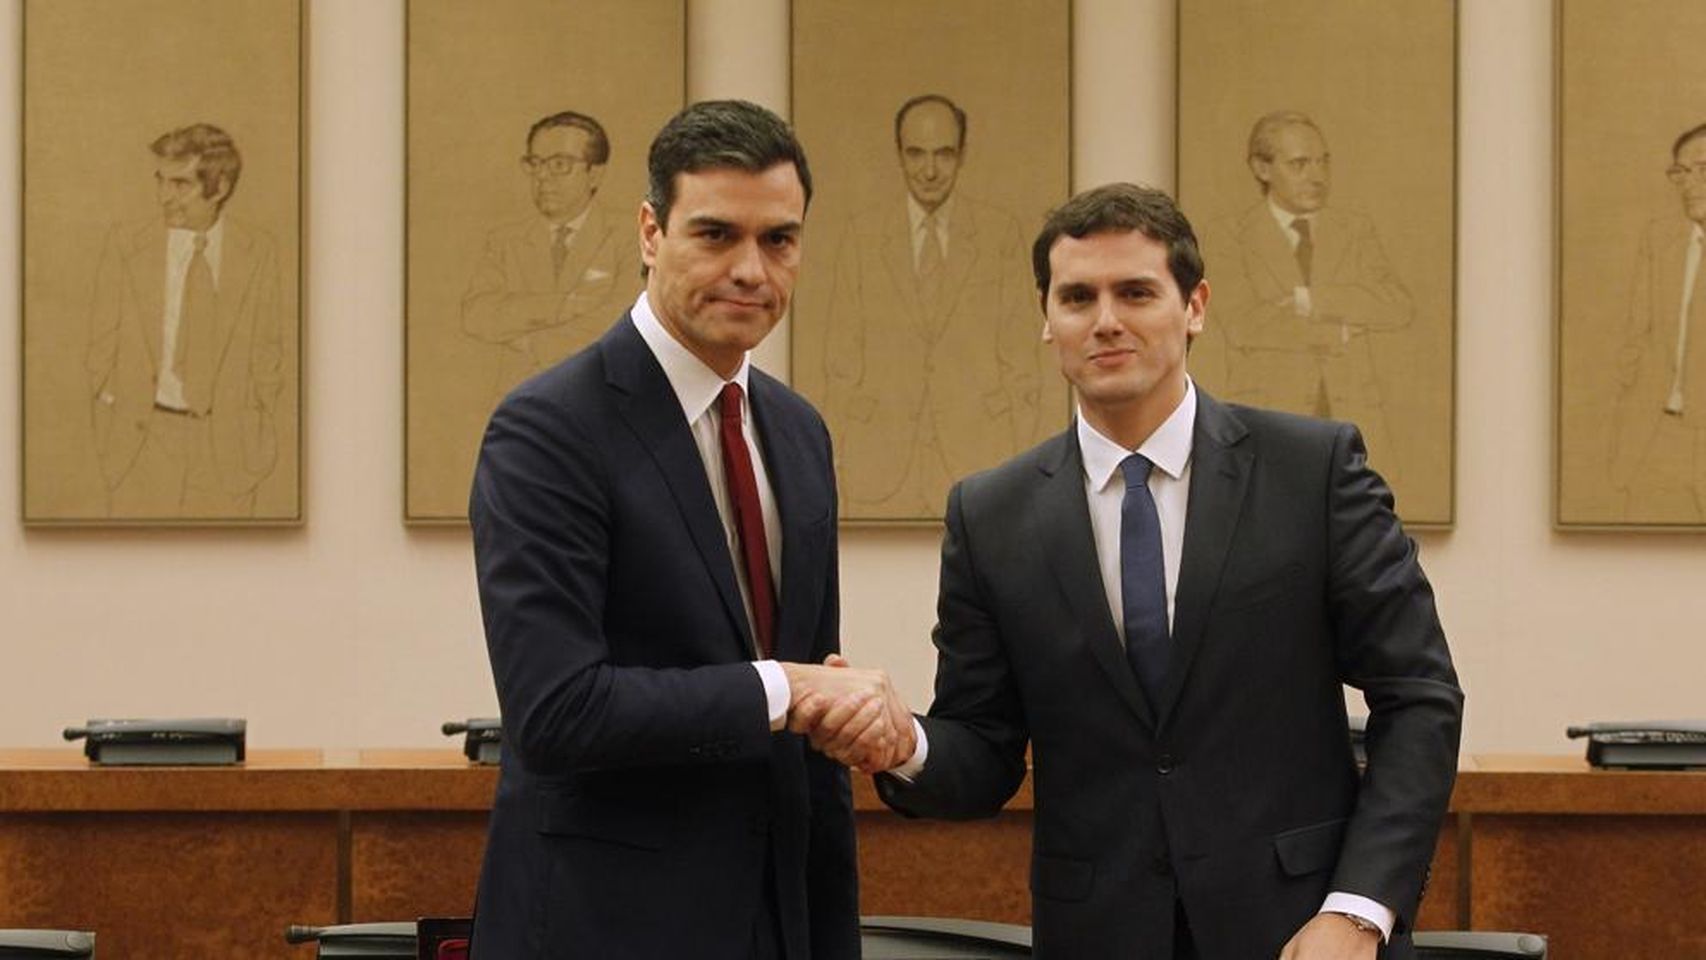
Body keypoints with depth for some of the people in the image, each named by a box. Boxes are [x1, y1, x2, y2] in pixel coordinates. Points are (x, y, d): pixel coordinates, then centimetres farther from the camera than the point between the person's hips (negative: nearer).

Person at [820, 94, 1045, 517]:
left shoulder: (1001, 234, 4)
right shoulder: (862, 236, 7)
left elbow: (1020, 355, 5)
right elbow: (841, 361, 7)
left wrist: (1021, 463, -1)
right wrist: (835, 463, 1)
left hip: (978, 465, -1)